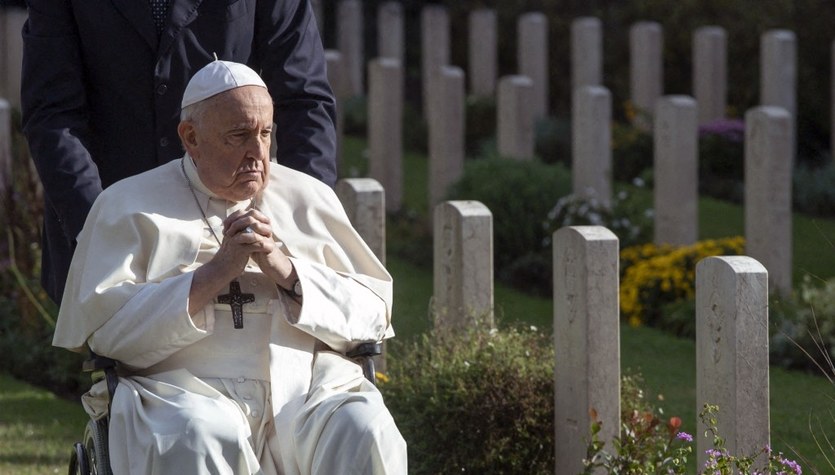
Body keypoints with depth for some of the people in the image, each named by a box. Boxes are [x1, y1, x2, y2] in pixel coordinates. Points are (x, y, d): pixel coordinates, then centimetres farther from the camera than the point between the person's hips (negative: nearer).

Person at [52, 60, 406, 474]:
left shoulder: (309, 199, 21)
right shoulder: (129, 206, 13)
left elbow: (374, 312, 12)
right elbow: (104, 327, -1)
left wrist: (286, 270, -4)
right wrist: (216, 273, -8)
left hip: (312, 389, 2)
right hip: (186, 389, -2)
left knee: (366, 436, -30)